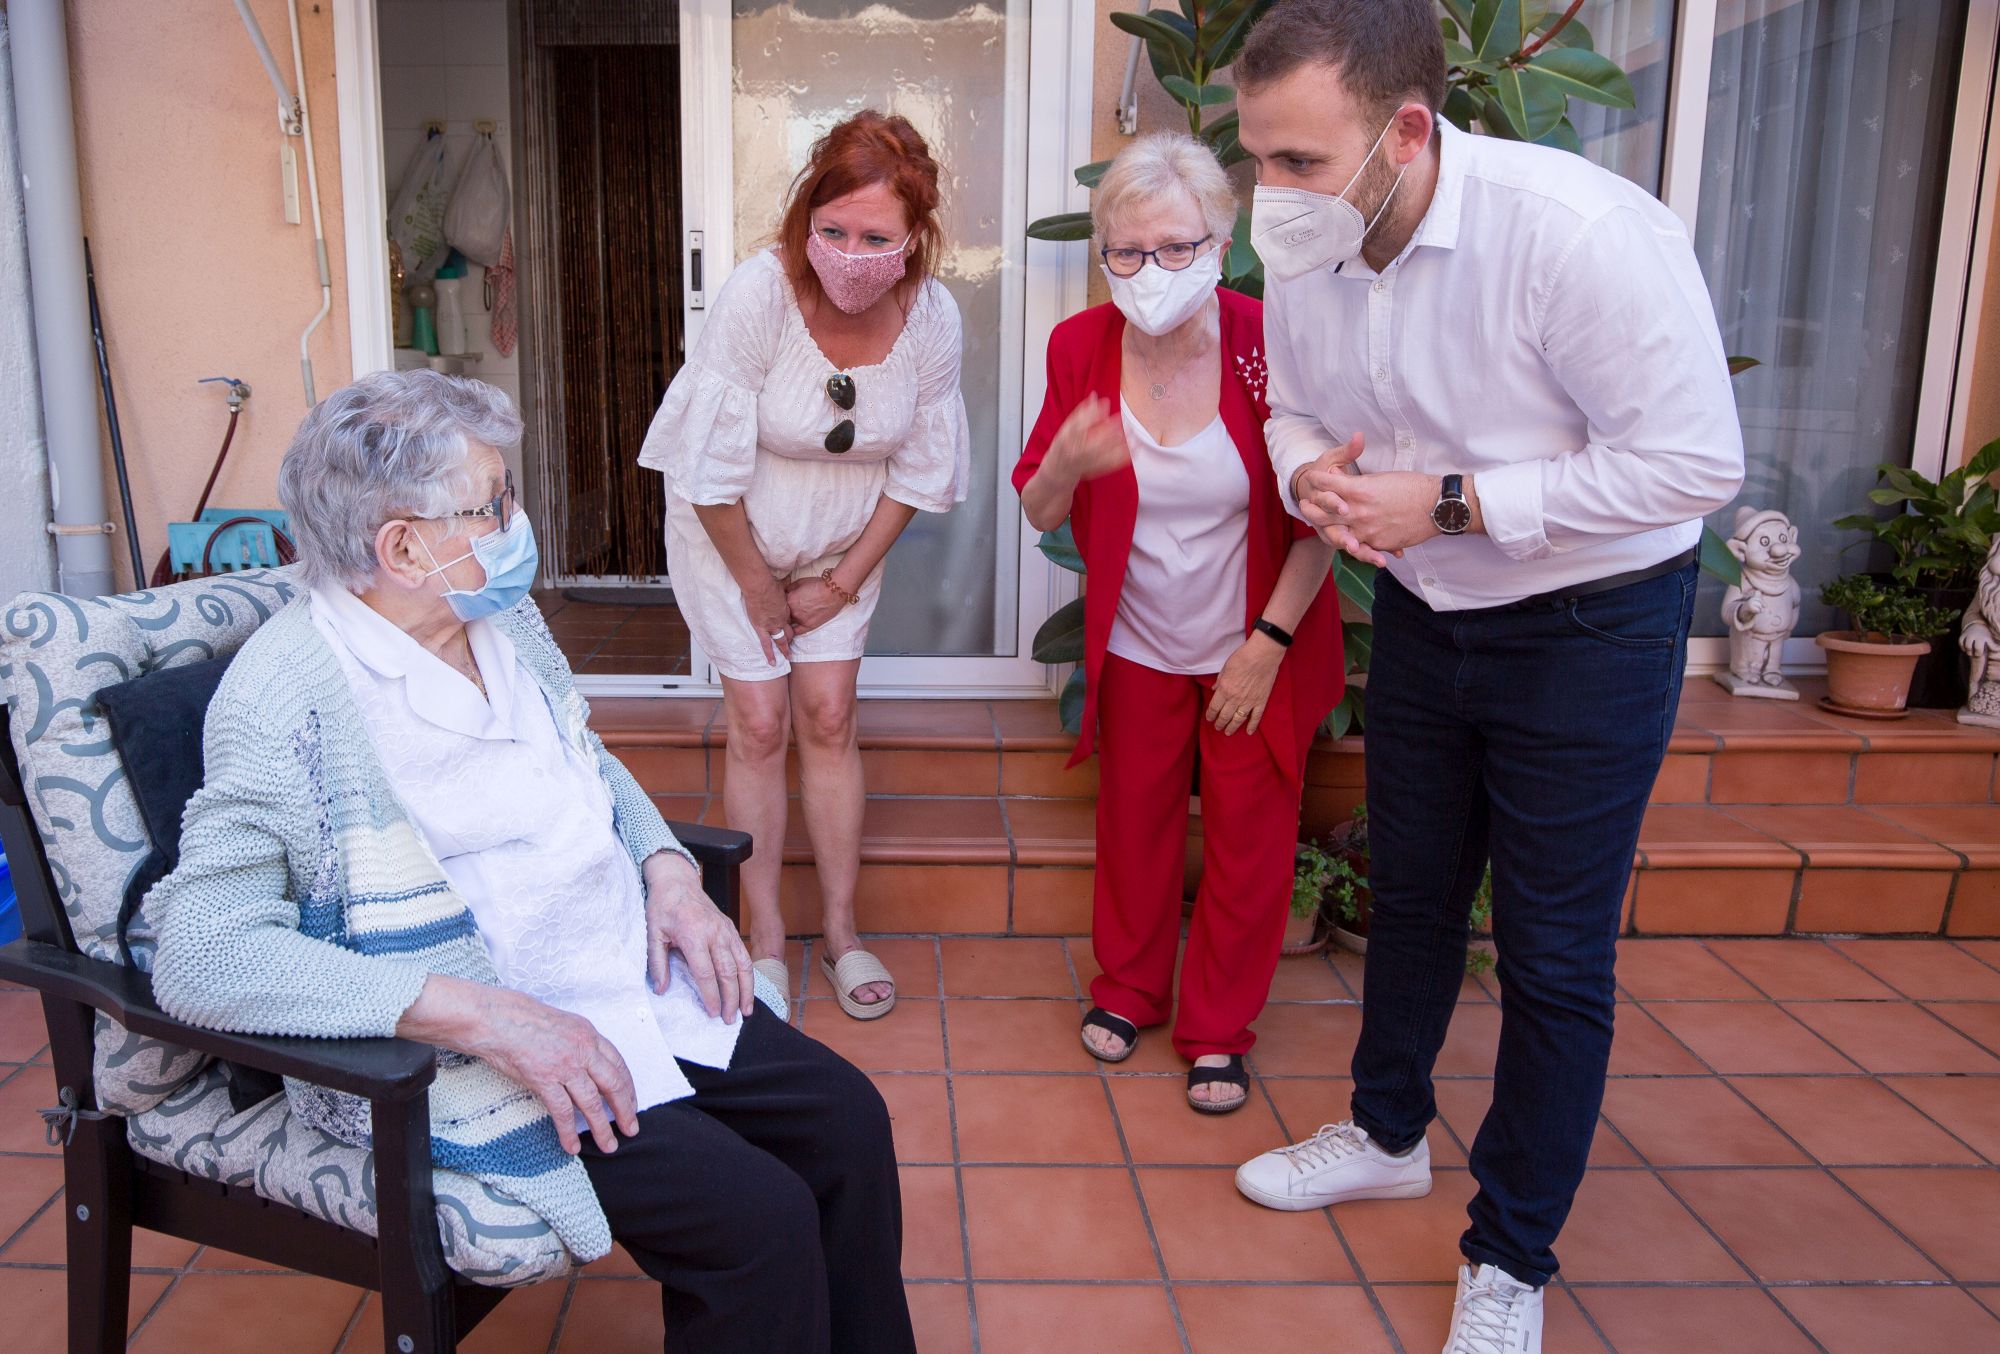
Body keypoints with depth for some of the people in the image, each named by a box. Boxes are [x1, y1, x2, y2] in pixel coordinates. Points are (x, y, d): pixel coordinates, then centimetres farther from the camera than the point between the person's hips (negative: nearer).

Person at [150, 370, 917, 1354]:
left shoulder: (503, 617, 7)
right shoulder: (289, 699, -17)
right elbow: (201, 954, -24)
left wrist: (668, 870, 1)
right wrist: (484, 1014, -30)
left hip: (632, 978, 8)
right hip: (457, 1054, -7)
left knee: (846, 1118, -1)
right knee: (758, 1218, -21)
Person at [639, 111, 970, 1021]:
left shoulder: (932, 318, -18)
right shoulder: (757, 296, -29)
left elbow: (918, 473, -5)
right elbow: (712, 468, -22)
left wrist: (844, 579, -4)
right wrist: (757, 587, -12)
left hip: (843, 548, 3)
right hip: (732, 539, -2)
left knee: (829, 720, 3)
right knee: (759, 725, -1)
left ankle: (841, 934, 17)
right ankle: (765, 941, 13)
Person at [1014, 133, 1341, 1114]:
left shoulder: (1271, 344, -18)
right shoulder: (1081, 347, -10)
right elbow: (1040, 514, -4)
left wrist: (1269, 642, -11)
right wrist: (1065, 462, -27)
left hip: (1255, 649, -2)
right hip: (1137, 645, 2)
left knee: (1248, 841, 7)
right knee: (1133, 822, 15)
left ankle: (1219, 1026, 28)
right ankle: (1128, 988, 38)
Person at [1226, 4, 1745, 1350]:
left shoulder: (1579, 231, -29)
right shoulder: (1305, 252, -10)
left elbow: (1697, 460, -27)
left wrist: (1450, 503, -28)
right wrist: (1311, 474, -17)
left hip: (1588, 622, -5)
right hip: (1425, 611, 6)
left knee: (1554, 958, 3)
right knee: (1412, 895, 20)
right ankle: (1389, 1135, 43)